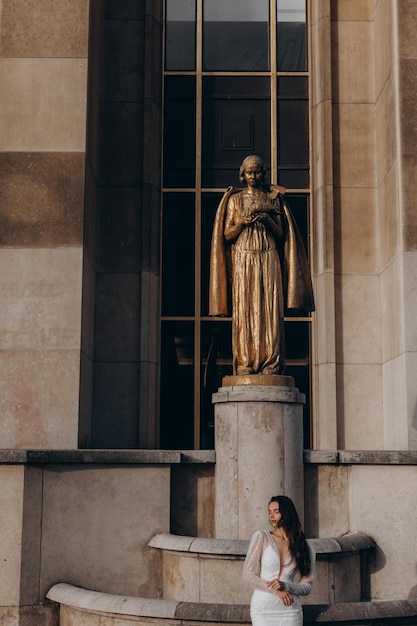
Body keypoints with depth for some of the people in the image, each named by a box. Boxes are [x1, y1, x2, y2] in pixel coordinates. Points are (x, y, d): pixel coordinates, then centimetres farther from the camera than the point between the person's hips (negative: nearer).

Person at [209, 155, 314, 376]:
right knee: (244, 310, -8)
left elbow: (282, 234, 9)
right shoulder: (235, 199, 11)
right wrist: (242, 221, -11)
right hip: (243, 260, 0)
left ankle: (271, 364, -9)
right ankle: (244, 364, -9)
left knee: (270, 309, -8)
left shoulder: (274, 199, 13)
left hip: (268, 259, 1)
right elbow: (227, 235, 6)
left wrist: (267, 220, -9)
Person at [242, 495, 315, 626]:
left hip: (290, 611, 1)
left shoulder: (305, 547, 6)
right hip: (263, 609, -1)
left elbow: (307, 587, 6)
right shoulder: (261, 537, 1)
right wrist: (276, 591, -12)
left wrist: (284, 586, -13)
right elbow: (247, 575, -2)